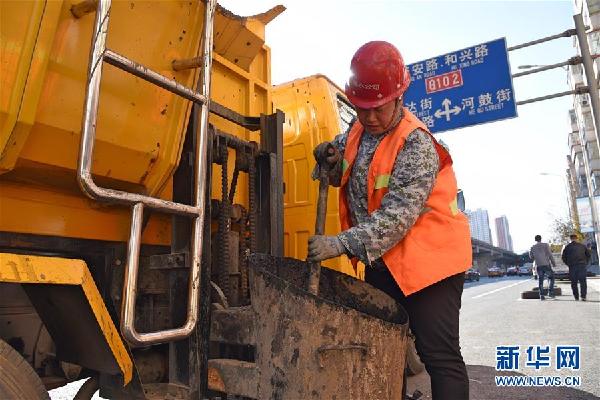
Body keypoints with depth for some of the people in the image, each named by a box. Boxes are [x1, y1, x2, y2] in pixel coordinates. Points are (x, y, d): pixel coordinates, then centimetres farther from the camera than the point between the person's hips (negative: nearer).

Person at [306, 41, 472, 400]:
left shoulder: (416, 143, -19)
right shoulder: (359, 132, 5)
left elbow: (398, 215, -28)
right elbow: (342, 176, 20)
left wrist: (342, 244, -34)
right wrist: (329, 155, -3)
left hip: (427, 261, -8)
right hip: (381, 261, 8)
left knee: (440, 355, -3)